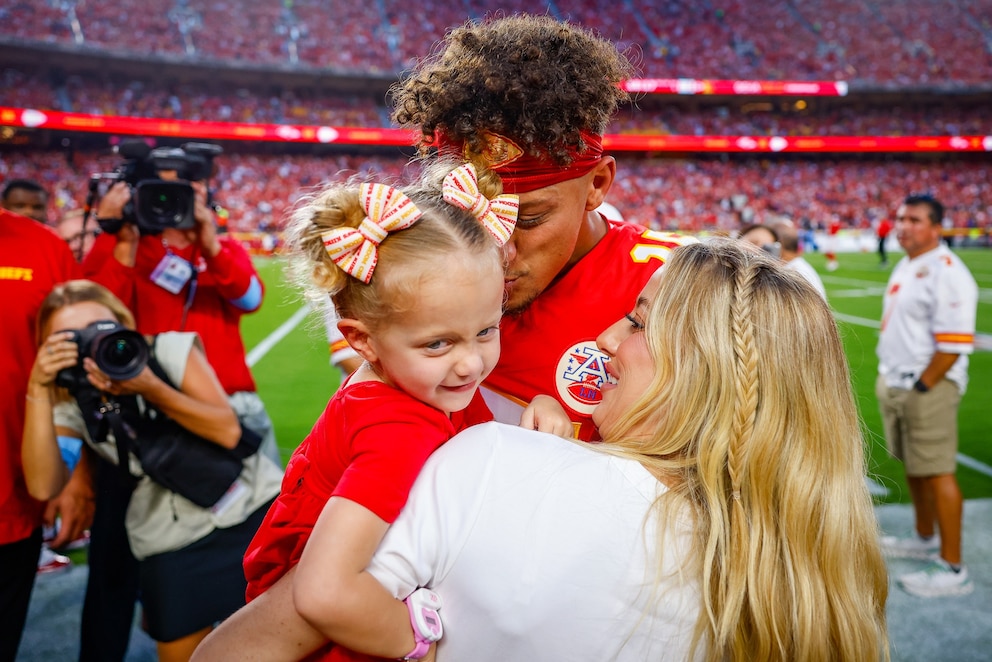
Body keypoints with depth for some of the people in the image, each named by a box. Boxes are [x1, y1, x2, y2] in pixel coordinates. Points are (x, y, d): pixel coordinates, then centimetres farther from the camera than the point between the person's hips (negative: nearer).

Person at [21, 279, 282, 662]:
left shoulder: (171, 350, -3)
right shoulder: (71, 405, 2)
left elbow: (228, 431, -12)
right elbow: (43, 486, -15)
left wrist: (150, 388, -22)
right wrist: (38, 390, -19)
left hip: (253, 511, -1)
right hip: (170, 547, 2)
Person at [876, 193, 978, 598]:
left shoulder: (946, 272, -17)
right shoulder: (904, 267, 13)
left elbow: (953, 344, -22)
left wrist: (921, 388, -18)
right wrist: (888, 376, 15)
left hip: (928, 387, -9)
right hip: (895, 383, 9)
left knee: (937, 472, -5)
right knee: (913, 467, 18)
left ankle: (952, 569, 2)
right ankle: (925, 539, 35)